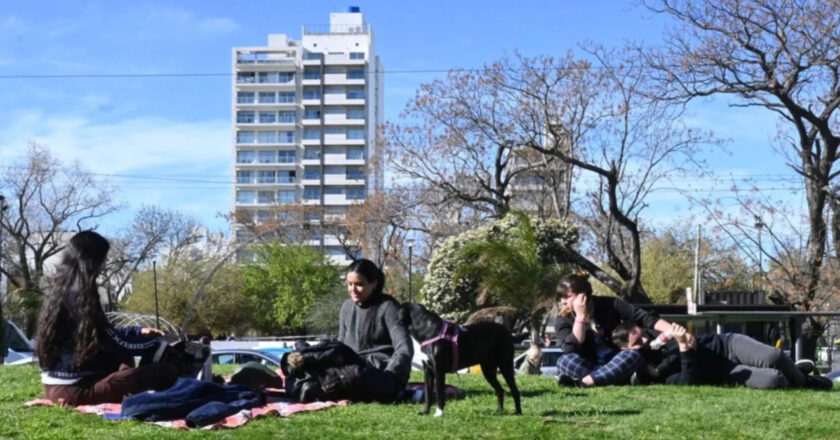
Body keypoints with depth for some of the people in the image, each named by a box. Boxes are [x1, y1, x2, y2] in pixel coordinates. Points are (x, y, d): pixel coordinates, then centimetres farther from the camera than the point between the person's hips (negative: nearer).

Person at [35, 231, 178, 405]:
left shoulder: (59, 292, 14)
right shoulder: (80, 296, -13)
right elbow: (113, 344, -7)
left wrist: (139, 332, 30)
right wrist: (155, 344, 8)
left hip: (54, 387, 10)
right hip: (75, 390, -10)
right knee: (167, 371, -17)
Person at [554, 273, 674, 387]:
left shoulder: (609, 305, -6)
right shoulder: (563, 321, -6)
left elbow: (643, 317, -9)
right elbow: (571, 350, -21)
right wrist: (580, 316, -25)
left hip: (617, 365, 0)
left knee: (633, 354, -32)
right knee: (564, 360, -28)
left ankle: (582, 382, -42)